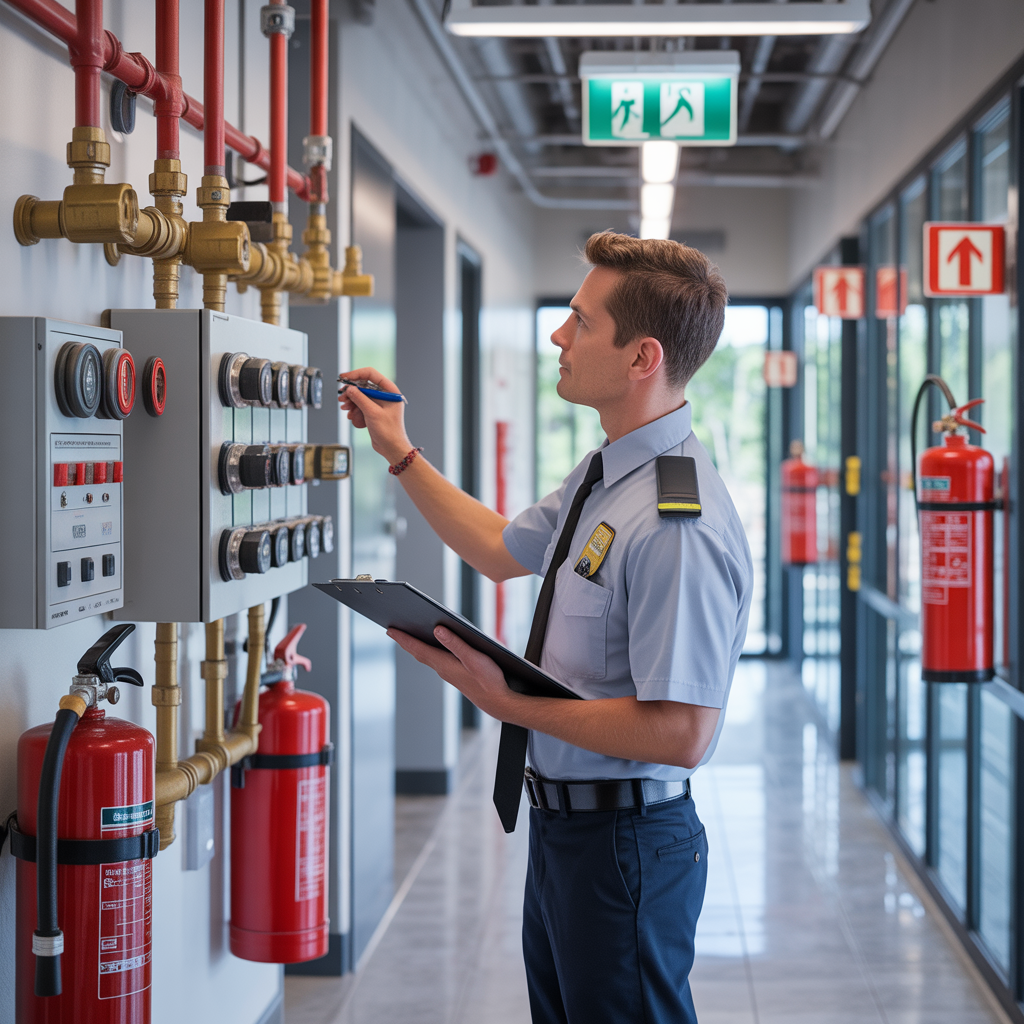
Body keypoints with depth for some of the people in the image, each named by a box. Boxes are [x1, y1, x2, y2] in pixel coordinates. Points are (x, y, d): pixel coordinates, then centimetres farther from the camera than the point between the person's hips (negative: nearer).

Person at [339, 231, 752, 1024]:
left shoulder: (678, 528, -28)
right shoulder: (605, 475, 5)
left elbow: (679, 734, -30)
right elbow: (502, 550, 23)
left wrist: (510, 705, -24)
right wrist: (400, 454, 22)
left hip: (625, 839, -10)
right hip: (565, 824, 10)